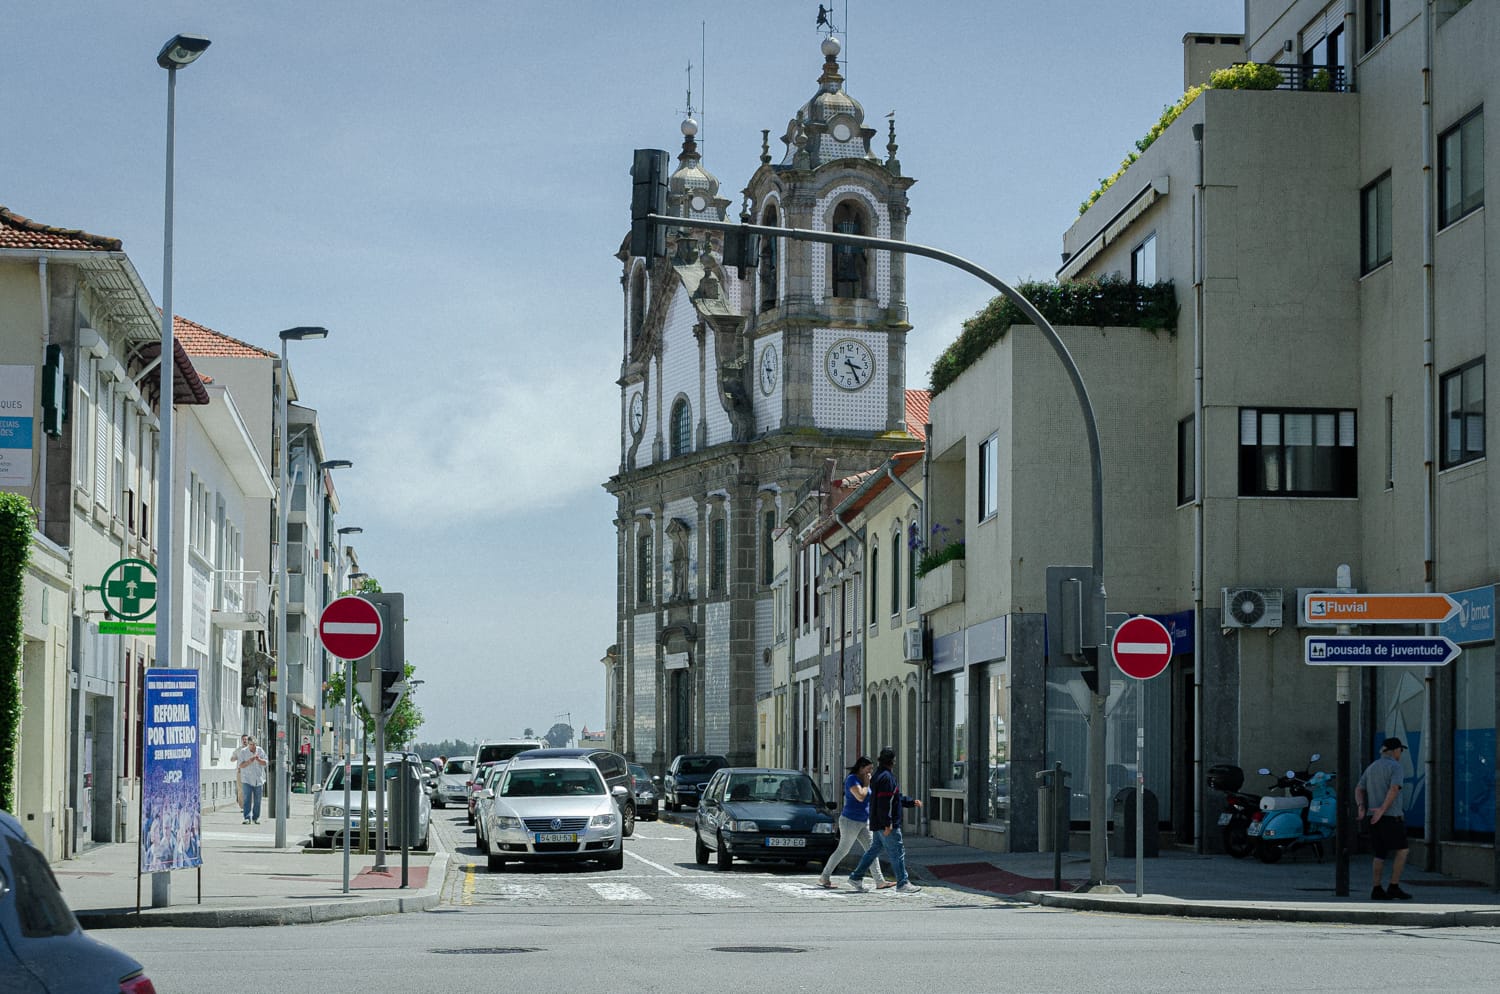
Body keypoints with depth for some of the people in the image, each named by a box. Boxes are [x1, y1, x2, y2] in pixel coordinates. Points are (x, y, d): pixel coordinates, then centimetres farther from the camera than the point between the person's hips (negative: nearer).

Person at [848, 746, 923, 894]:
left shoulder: (879, 776, 17)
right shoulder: (886, 777, -17)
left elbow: (897, 798, 27)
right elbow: (884, 803, -24)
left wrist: (912, 802, 28)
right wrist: (887, 823, -24)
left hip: (878, 824, 11)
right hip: (887, 824, -11)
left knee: (874, 850, 16)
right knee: (897, 852, -6)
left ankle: (856, 878, 19)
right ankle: (903, 883, -5)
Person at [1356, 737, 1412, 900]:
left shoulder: (1371, 768, 16)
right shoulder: (1395, 766, -8)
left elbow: (1359, 790, 9)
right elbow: (1394, 789, -23)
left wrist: (1362, 808, -5)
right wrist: (1382, 809, -25)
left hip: (1374, 817, 7)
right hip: (1391, 816, -7)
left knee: (1380, 854, 10)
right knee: (1402, 851, 1)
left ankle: (1377, 890, 4)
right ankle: (1394, 887, -4)